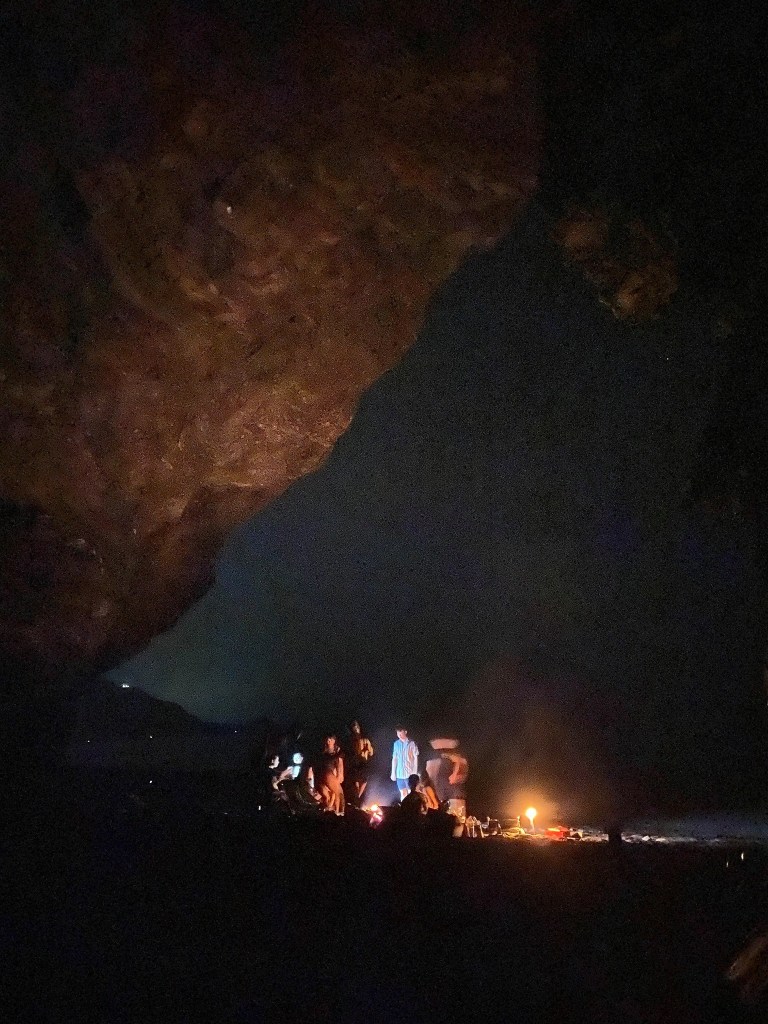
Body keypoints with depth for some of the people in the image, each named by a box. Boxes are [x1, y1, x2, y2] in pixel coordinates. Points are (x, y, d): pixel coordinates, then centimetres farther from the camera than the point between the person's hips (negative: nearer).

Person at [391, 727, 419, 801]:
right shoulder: (396, 744, 6)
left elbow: (415, 758, -4)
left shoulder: (411, 743, -7)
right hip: (399, 773, 4)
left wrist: (415, 773, -8)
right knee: (403, 793, 10)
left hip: (409, 773, -4)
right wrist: (393, 773, 9)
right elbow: (394, 759, 11)